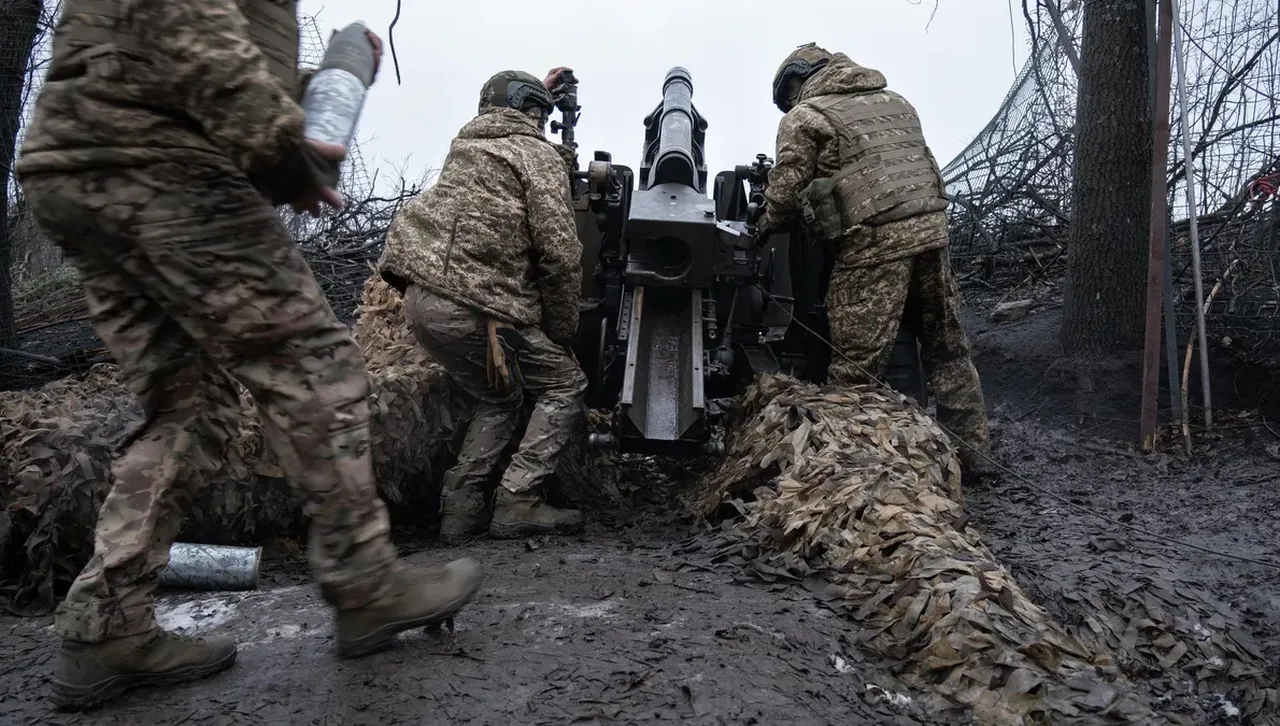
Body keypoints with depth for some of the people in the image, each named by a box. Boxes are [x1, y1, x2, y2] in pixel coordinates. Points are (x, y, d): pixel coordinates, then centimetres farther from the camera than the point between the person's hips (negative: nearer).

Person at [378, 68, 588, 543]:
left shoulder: (465, 144, 22)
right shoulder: (539, 155, 0)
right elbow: (559, 252, -9)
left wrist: (544, 86, 59)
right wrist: (562, 330, 0)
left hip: (419, 297, 8)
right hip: (474, 306, -8)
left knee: (499, 398, 24)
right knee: (565, 384, 6)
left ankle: (460, 507, 12)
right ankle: (517, 503, -3)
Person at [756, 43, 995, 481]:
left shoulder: (803, 117, 4)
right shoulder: (894, 101, 24)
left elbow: (784, 194, 0)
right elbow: (912, 168, 23)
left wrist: (764, 228, 18)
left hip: (873, 240, -6)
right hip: (932, 226, 7)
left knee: (857, 363, -3)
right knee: (947, 349, 14)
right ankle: (971, 454, 23)